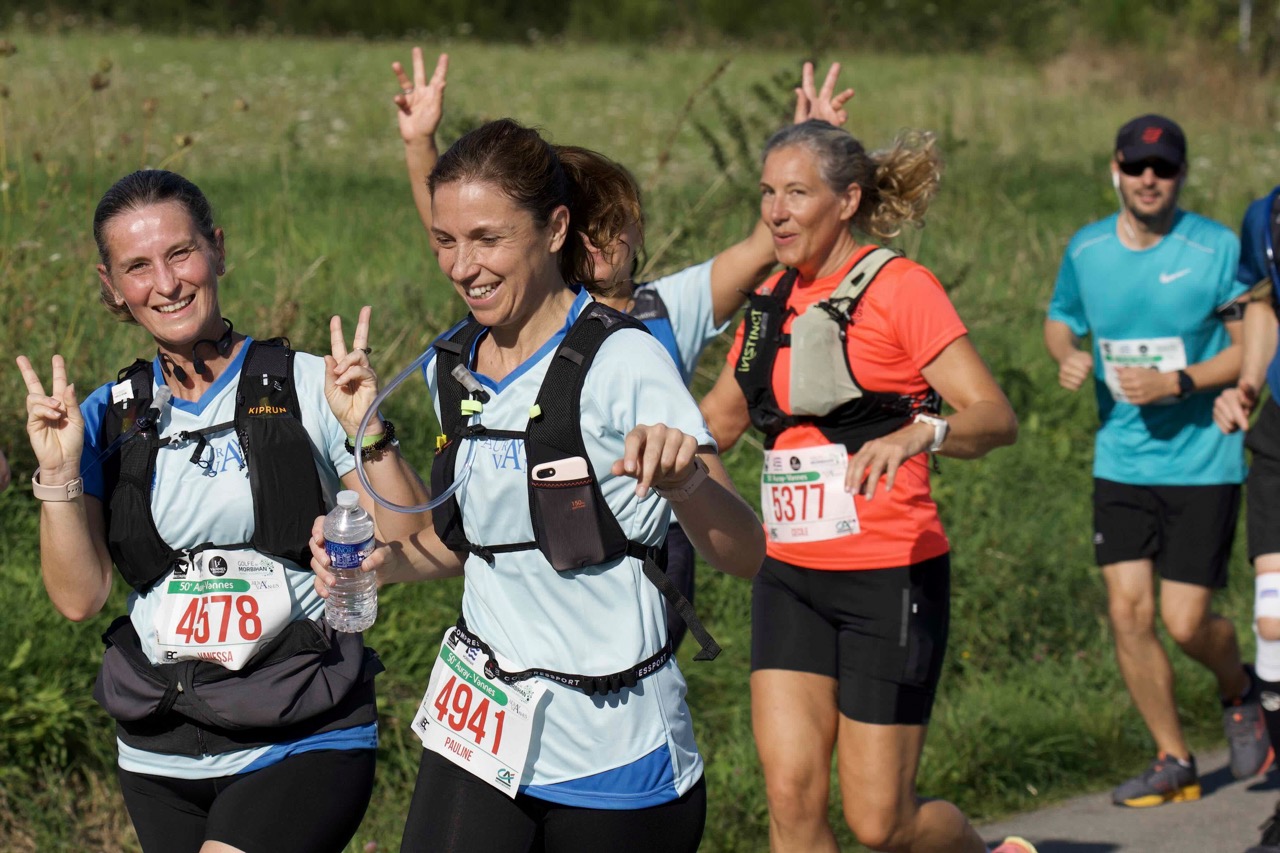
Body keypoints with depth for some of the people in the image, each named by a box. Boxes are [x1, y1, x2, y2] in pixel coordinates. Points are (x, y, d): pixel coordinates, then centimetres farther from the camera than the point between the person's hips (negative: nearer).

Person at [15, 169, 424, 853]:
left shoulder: (308, 388, -3)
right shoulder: (108, 418, 6)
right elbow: (79, 597, 0)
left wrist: (366, 432, -19)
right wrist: (58, 471, -11)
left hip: (305, 744, -4)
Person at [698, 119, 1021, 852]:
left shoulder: (901, 289, -9)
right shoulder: (773, 302, 11)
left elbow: (997, 416, -20)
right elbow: (717, 422, 26)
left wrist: (917, 433, -39)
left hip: (890, 577, -6)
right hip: (791, 575, 6)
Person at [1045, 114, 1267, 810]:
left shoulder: (1218, 249, -9)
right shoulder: (1085, 250, 3)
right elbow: (1060, 317, 20)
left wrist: (1176, 382, -19)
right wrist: (1067, 355, -4)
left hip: (1202, 461, -3)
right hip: (1120, 461, 3)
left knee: (1184, 621, -4)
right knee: (1128, 611, -4)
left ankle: (1239, 692, 30)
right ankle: (1174, 761, 12)